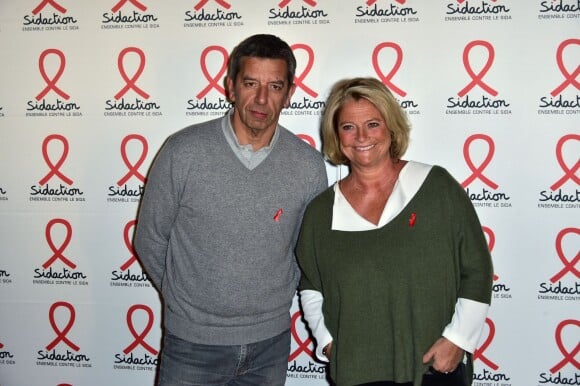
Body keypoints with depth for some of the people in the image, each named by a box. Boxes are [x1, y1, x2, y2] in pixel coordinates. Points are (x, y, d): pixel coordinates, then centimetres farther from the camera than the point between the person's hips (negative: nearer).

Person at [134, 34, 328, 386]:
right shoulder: (183, 152, -12)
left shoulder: (310, 165, -7)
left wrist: (279, 297, 5)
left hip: (271, 343, 2)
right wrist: (185, 300, 4)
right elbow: (150, 240, -2)